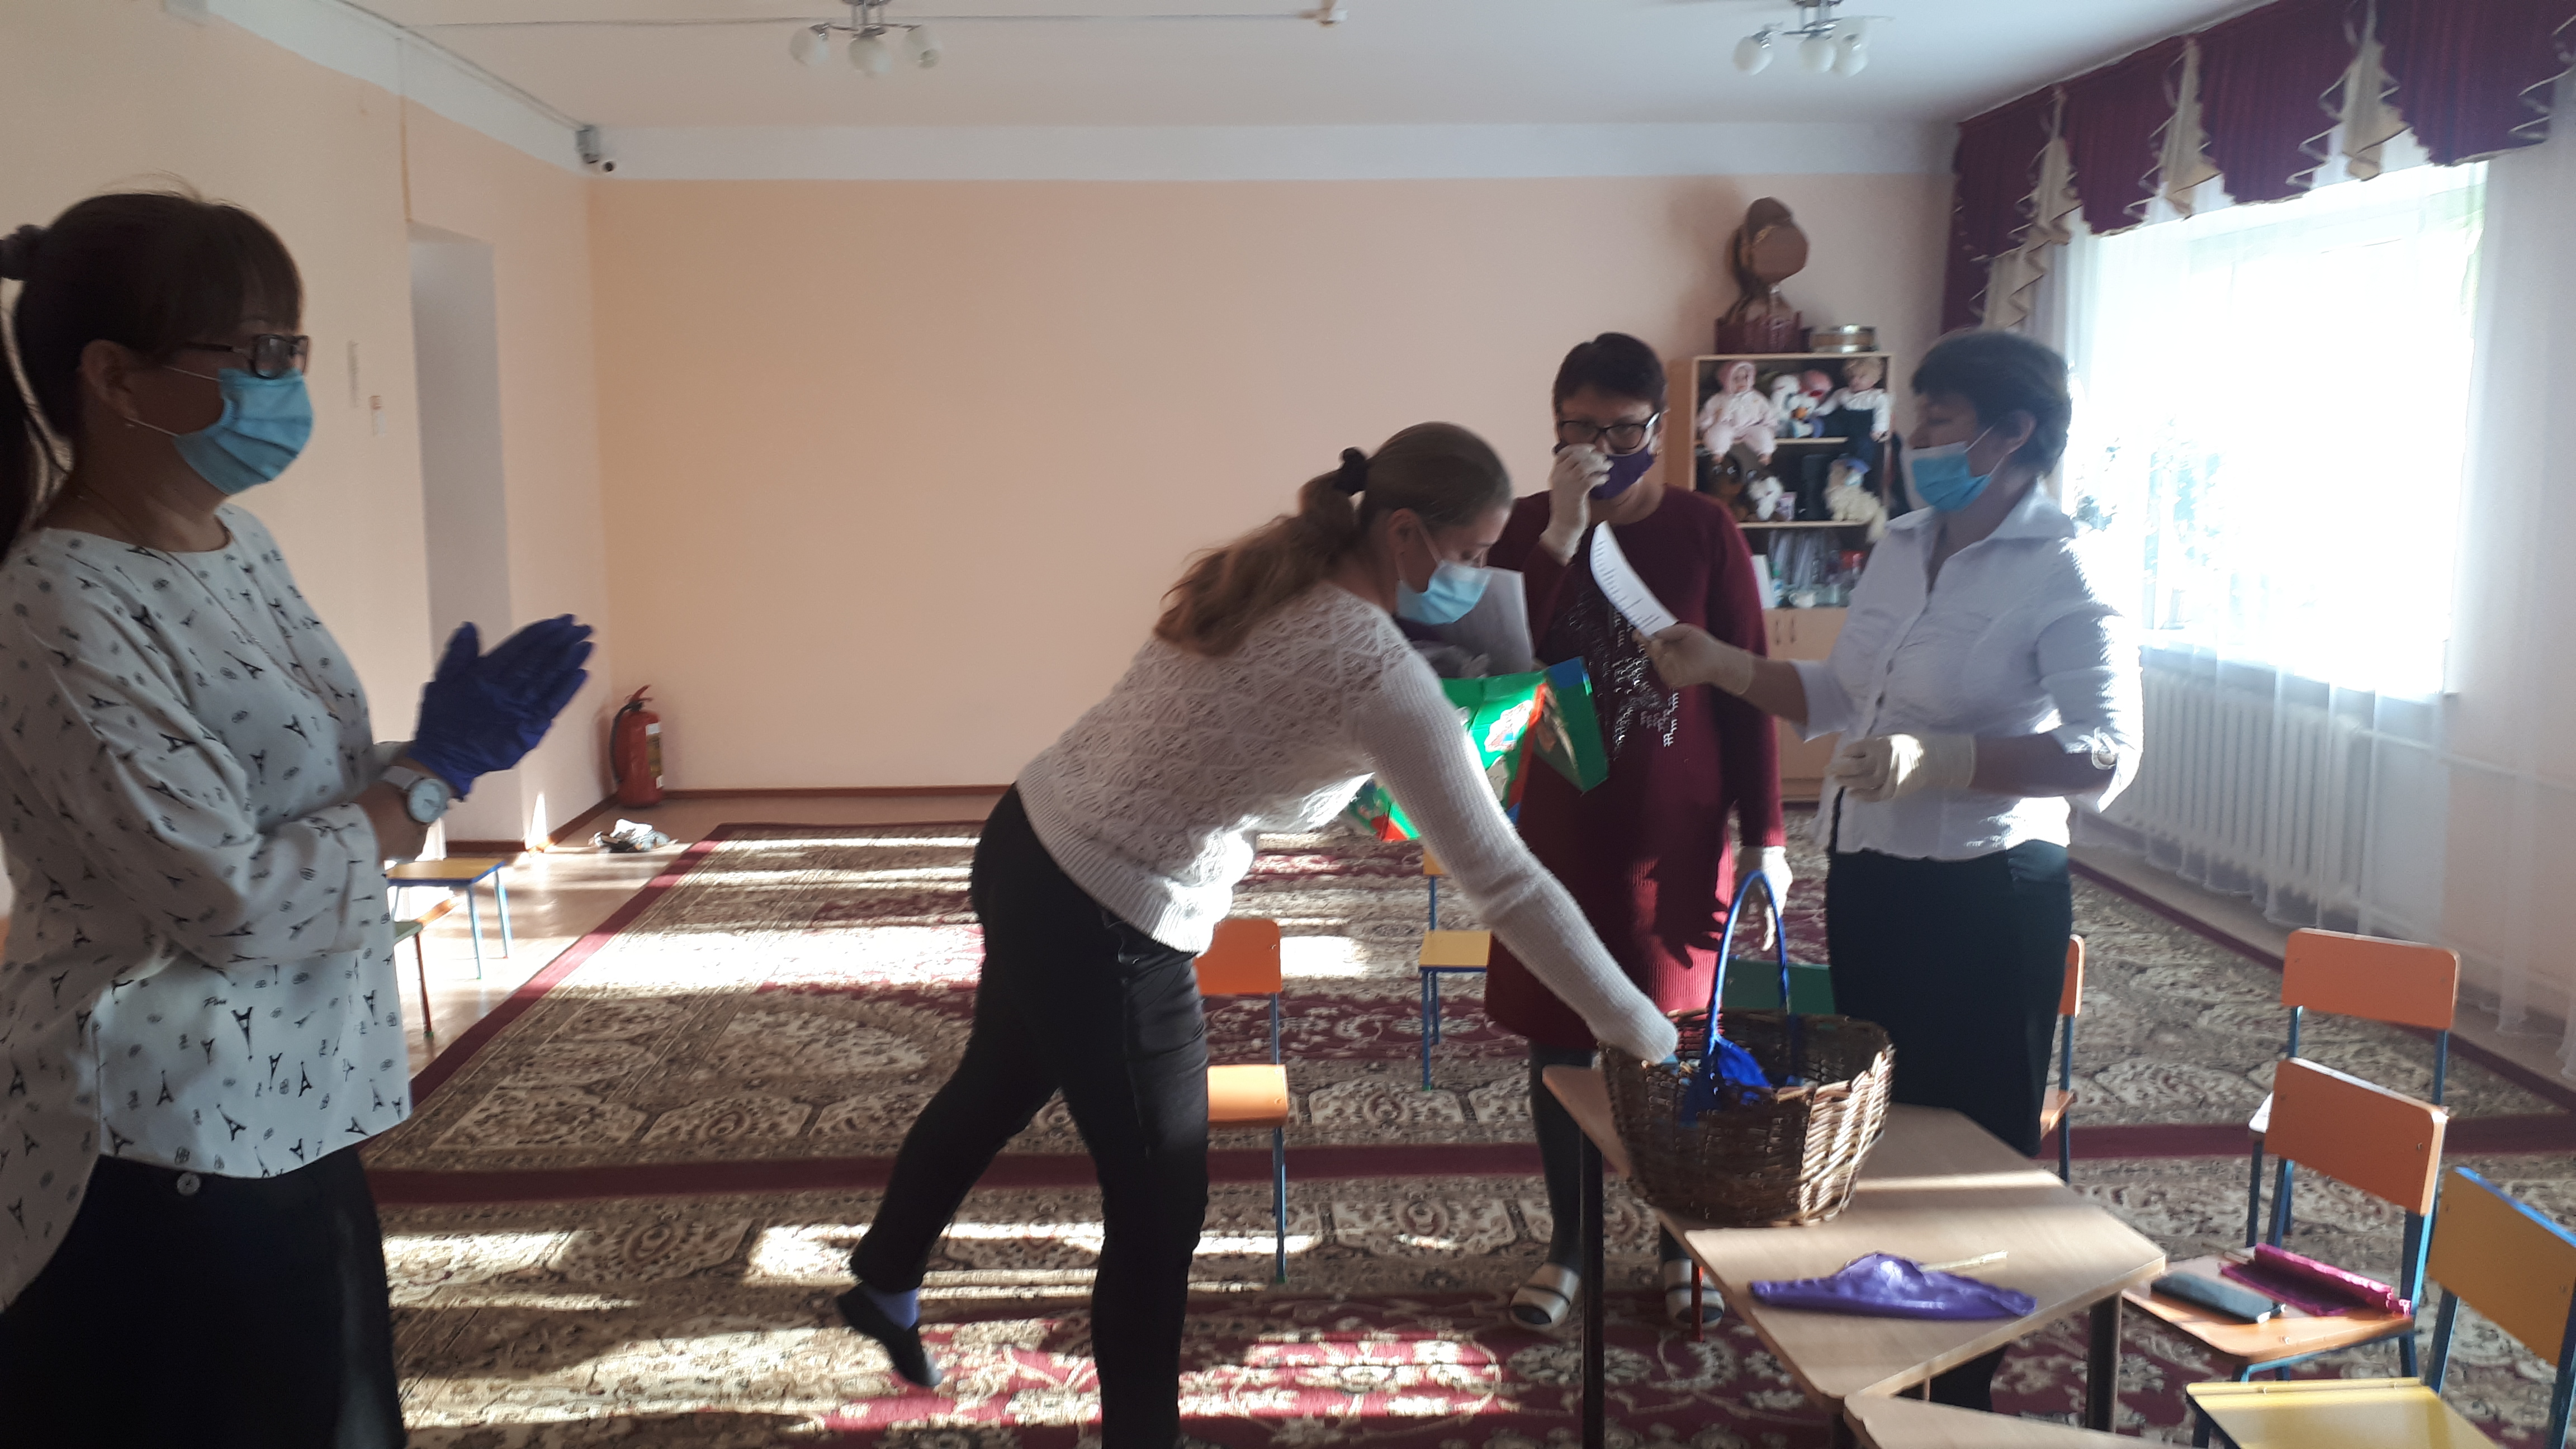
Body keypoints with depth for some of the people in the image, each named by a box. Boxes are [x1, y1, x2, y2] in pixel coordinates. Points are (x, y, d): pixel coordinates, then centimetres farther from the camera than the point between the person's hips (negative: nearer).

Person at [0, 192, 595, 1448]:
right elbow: (239, 904, -22)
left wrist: (444, 749, -3)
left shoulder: (234, 540, 6)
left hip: (290, 1114, 8)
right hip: (165, 1157, -8)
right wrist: (440, 768, -14)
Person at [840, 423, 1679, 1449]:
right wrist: (1636, 1027, -12)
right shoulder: (1378, 667, -22)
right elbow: (1505, 880, -20)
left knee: (997, 1088, 32)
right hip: (1105, 928, -9)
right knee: (1159, 1210, 8)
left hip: (1027, 849, 10)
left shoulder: (1271, 569, 1)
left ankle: (884, 1282, 57)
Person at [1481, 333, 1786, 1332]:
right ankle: (1568, 1244, 26)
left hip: (1677, 833, -1)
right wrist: (1561, 534, -21)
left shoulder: (1703, 530, -3)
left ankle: (1682, 1243, 27)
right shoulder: (1528, 527, 0)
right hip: (1559, 830, 1)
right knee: (1559, 1043, 8)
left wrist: (1765, 834, -2)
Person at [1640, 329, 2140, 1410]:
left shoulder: (2065, 577, -16)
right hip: (1866, 878, 8)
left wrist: (1937, 759, -35)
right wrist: (1723, 667, 3)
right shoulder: (1899, 550, 8)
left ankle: (1963, 1395, 24)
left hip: (1986, 899, -7)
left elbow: (2105, 755, -25)